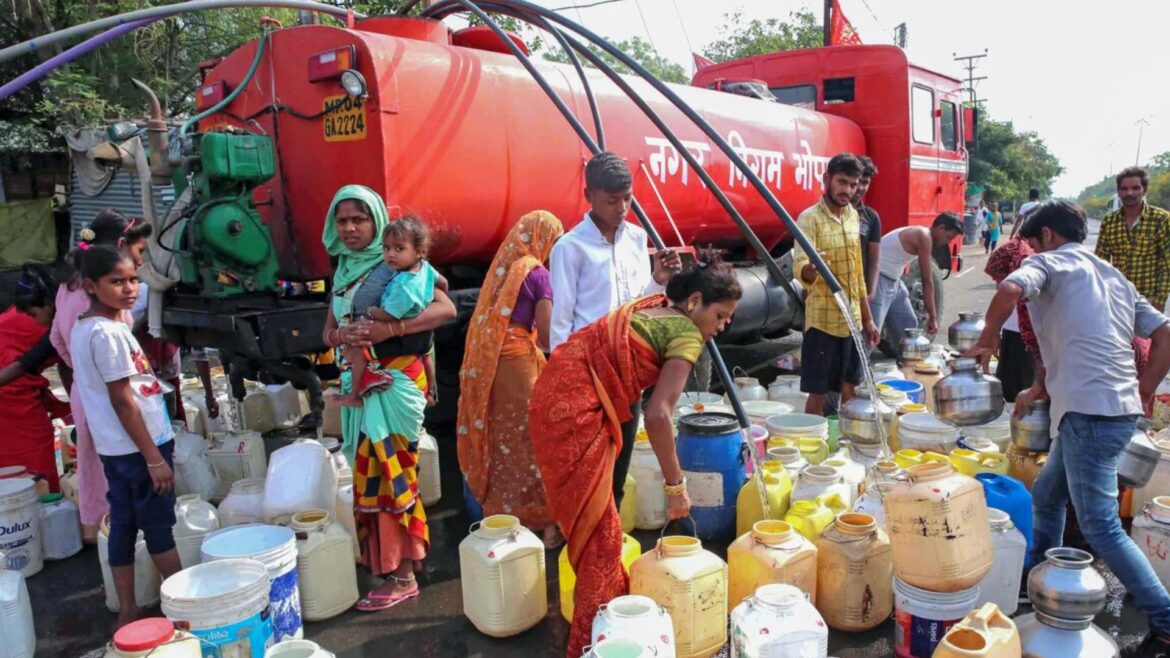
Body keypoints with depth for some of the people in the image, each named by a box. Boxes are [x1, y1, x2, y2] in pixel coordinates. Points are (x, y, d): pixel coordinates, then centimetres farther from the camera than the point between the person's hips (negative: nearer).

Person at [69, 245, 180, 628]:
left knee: (123, 526, 13)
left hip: (115, 446, 9)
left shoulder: (83, 327, 10)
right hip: (138, 445, -9)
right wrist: (154, 457, -18)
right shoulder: (108, 333, -20)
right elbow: (122, 400, -21)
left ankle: (128, 611, 22)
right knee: (159, 527, 1)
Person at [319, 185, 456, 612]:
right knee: (368, 474, 11)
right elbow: (328, 332, 13)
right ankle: (375, 559, 24)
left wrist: (389, 329, -27)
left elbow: (446, 309, -18)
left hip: (394, 381, -7)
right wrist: (342, 336, -12)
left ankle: (401, 576, 4)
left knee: (388, 473, -5)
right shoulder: (342, 269, 14)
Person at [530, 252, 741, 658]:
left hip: (557, 399, 10)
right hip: (575, 413, -10)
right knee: (599, 533, 1)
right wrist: (676, 485, -11)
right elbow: (658, 416, -18)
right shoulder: (686, 333, -9)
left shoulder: (653, 306, 16)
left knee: (592, 525, 22)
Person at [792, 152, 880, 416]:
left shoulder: (853, 215, 10)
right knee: (817, 394, -1)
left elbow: (857, 272, 16)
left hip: (852, 320, 7)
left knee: (849, 391, 14)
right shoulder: (809, 218, -11)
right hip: (823, 320, -6)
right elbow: (800, 265, -25)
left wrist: (867, 318, 16)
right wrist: (811, 269, -49)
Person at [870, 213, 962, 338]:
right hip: (880, 281, -11)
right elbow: (927, 280, -14)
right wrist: (933, 317, -10)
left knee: (909, 324, 17)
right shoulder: (924, 237, -15)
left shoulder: (921, 234, 14)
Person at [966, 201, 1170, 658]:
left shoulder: (1051, 262, 0)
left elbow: (1009, 290, -23)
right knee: (1046, 496, 23)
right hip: (1120, 410, 9)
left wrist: (988, 338, -6)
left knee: (1100, 527, -4)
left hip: (1089, 413, -9)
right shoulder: (1113, 277, 23)